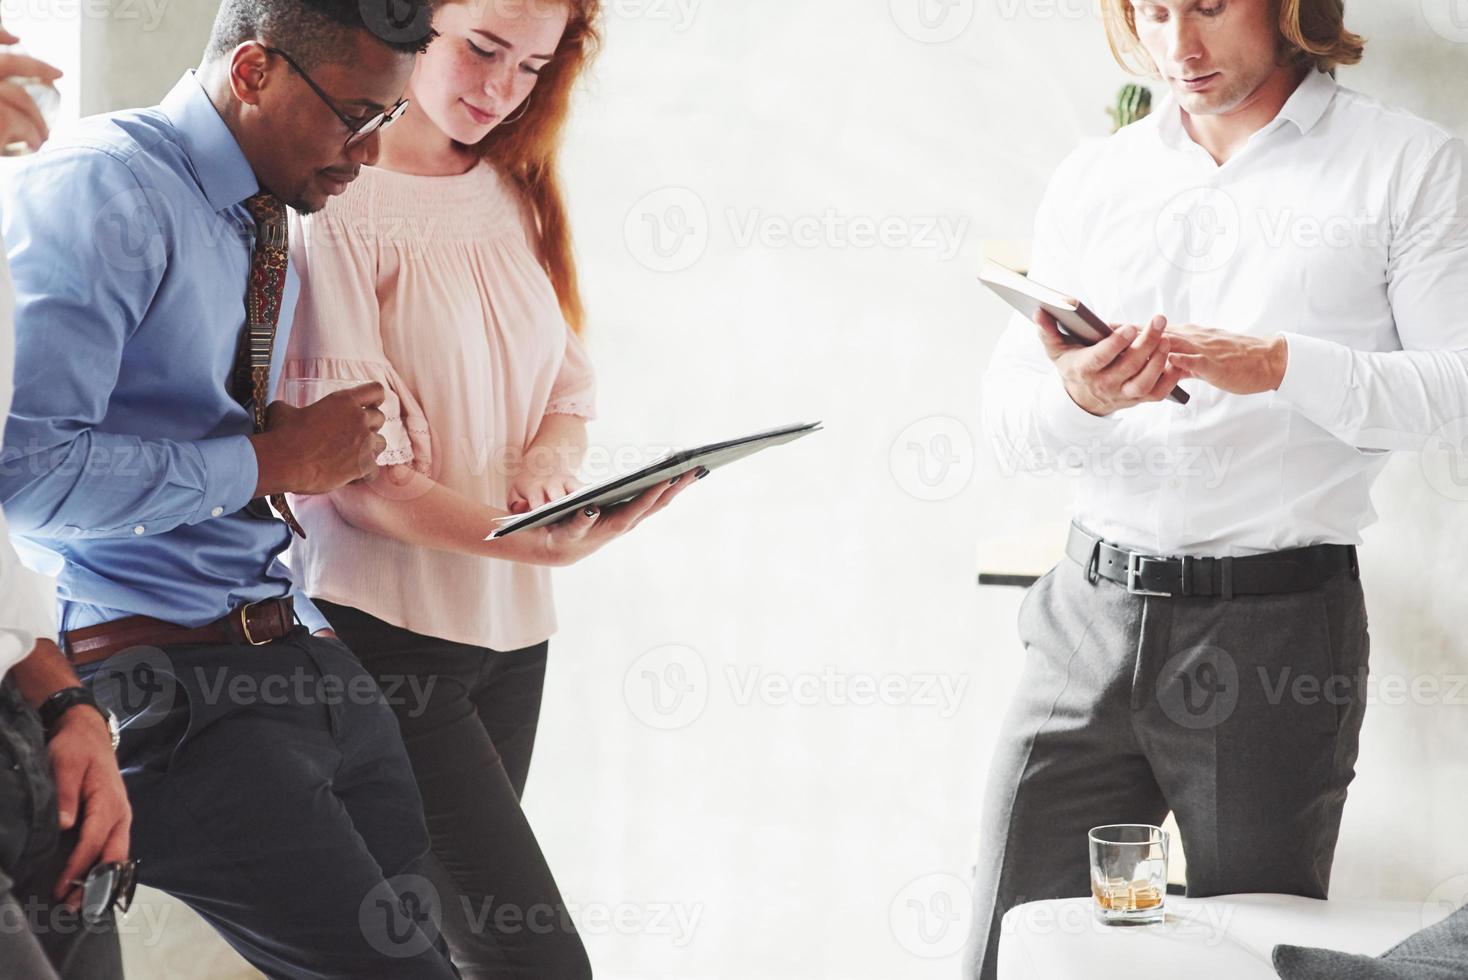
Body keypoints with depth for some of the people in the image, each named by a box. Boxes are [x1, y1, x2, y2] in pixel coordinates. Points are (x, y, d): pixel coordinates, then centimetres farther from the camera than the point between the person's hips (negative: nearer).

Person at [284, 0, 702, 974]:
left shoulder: (516, 193, 12)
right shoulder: (336, 205, -11)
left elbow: (570, 388, 17)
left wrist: (548, 464, -6)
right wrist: (530, 544, -28)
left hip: (509, 621, 7)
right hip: (389, 627, -7)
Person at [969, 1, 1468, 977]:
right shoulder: (1092, 179, 13)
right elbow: (1008, 411, 7)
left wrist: (1281, 367, -18)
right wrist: (1080, 396, -15)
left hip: (1279, 629, -3)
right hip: (1094, 613, 3)